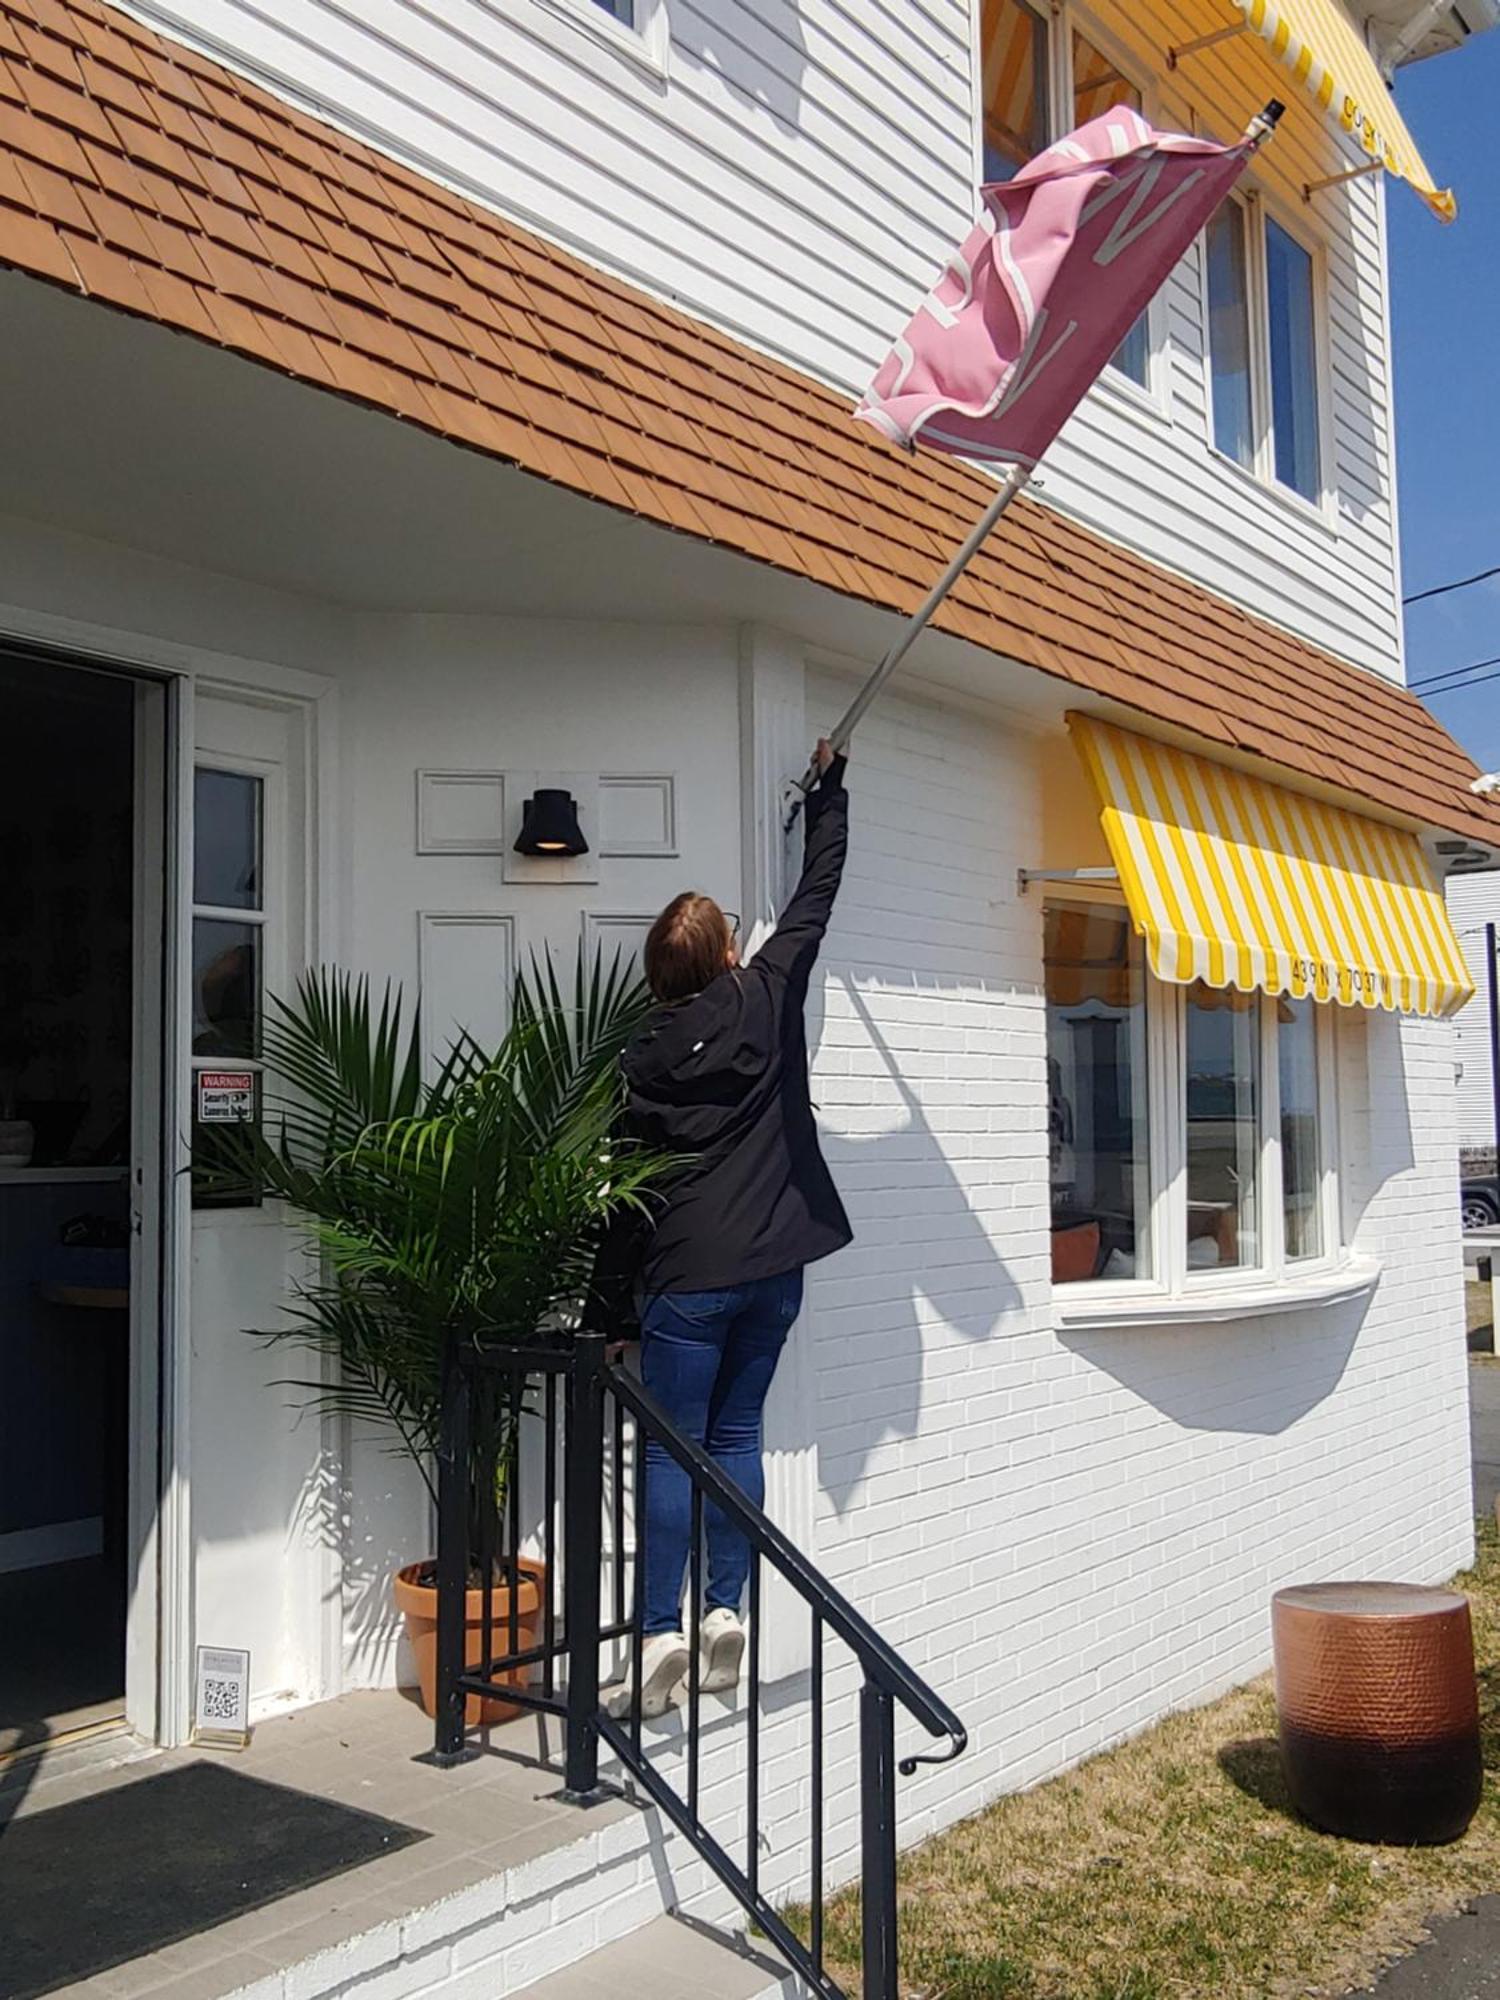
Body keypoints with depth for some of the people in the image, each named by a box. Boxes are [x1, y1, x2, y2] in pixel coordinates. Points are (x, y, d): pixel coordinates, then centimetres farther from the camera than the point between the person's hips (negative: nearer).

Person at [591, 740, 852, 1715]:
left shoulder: (650, 1050, -2)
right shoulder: (770, 995, 1)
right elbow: (818, 892, 13)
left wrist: (608, 1308, 5)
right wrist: (829, 784, 26)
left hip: (691, 1271, -3)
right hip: (775, 1261, 3)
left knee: (672, 1449, 1)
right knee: (736, 1435, 12)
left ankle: (662, 1633, -2)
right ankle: (724, 1613, 11)